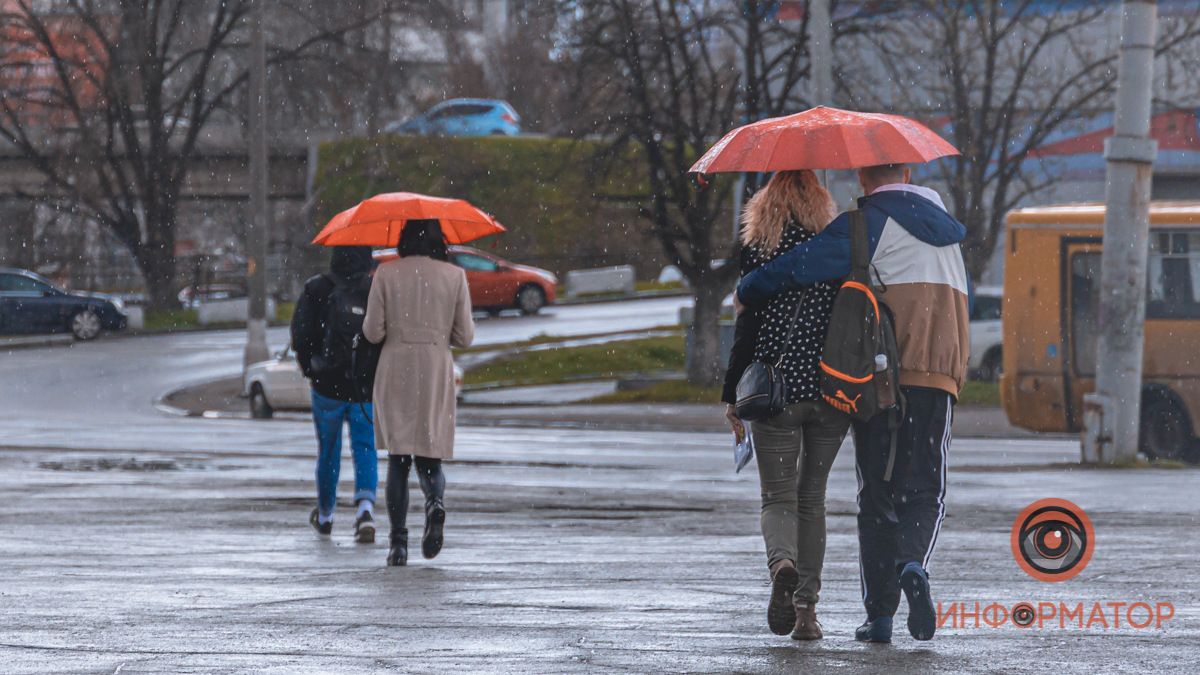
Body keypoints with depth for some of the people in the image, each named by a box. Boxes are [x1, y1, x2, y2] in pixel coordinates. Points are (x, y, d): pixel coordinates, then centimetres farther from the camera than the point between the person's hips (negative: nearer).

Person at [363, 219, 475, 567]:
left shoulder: (387, 274, -3)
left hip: (395, 372, -1)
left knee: (398, 458, 5)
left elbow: (373, 332, -2)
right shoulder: (454, 276, 0)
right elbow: (465, 336, 1)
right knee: (430, 456, 9)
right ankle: (435, 501, -24)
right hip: (437, 373, 1)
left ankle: (399, 541, -4)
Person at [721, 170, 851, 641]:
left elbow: (749, 323, -4)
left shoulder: (758, 248, -2)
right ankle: (806, 606, 6)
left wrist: (732, 394, 2)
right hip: (832, 390, 2)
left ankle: (782, 562, -29)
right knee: (812, 498, 12)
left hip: (775, 389, -2)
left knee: (779, 498, 3)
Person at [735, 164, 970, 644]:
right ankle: (914, 564, -27)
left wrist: (746, 293, 4)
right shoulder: (938, 219, 20)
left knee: (876, 495, 5)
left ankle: (879, 614, 1)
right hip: (936, 373, 3)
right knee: (922, 490, 3)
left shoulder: (870, 221, 0)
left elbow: (801, 266, -10)